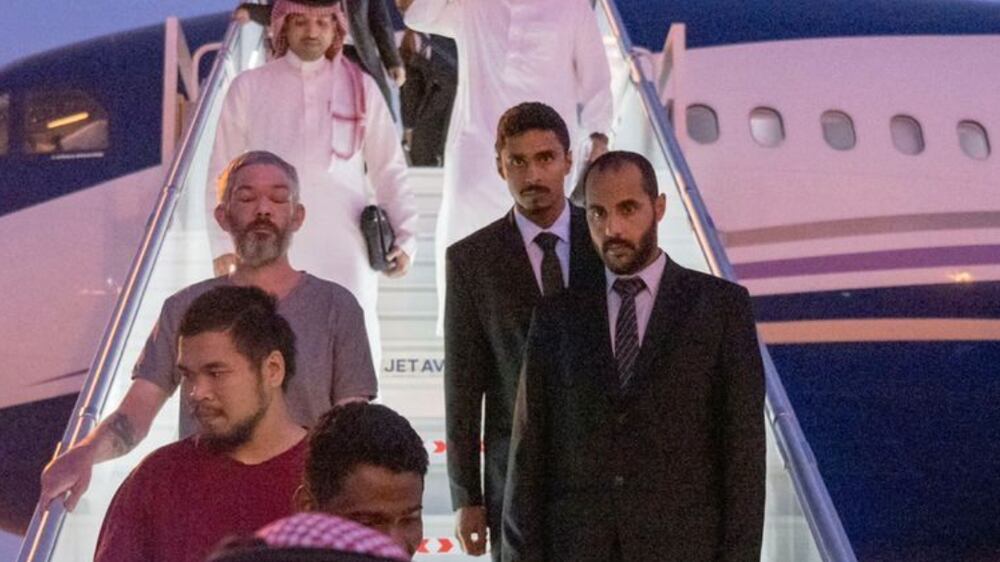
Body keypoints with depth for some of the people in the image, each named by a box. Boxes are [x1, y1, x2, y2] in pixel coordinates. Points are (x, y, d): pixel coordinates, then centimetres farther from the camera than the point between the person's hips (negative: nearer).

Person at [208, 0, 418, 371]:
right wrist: (223, 242, 4)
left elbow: (389, 168, 12)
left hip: (344, 246, 0)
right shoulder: (249, 88, 8)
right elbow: (225, 170, 10)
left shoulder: (360, 88, 11)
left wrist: (405, 235, 2)